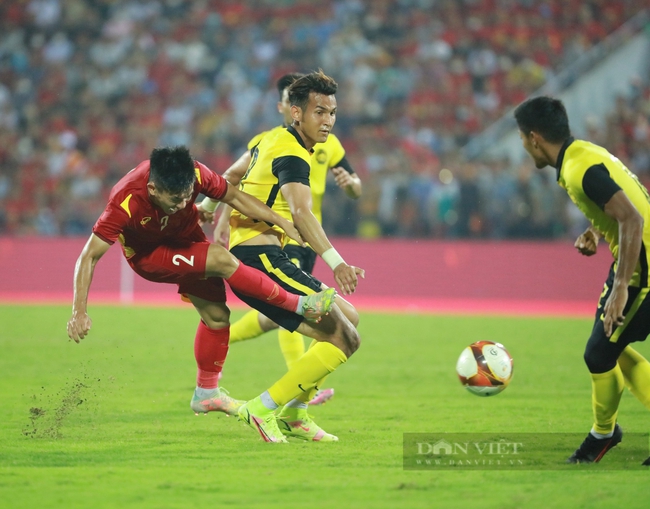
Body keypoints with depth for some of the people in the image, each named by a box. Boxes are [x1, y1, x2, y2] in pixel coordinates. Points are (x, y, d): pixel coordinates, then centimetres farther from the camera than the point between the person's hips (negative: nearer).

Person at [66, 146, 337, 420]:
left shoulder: (195, 175, -29)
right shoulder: (125, 204, -39)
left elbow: (234, 196, -12)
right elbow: (89, 256, -34)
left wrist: (284, 224, -12)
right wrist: (79, 312, -37)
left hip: (185, 237, 5)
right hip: (148, 254, -5)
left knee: (216, 315, 2)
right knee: (221, 260, -25)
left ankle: (206, 393, 24)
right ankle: (299, 305, -11)